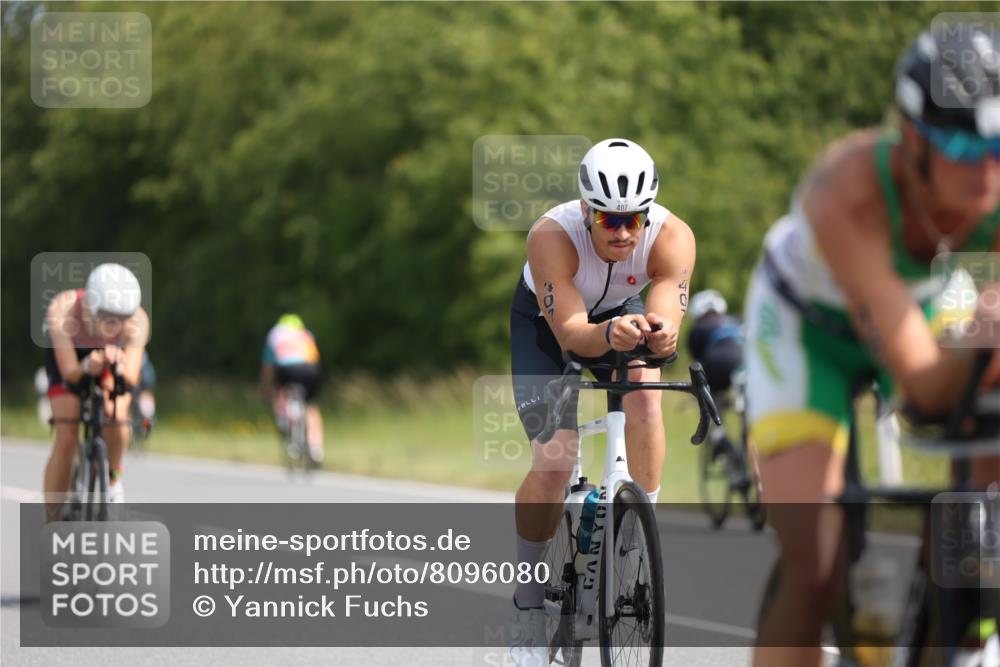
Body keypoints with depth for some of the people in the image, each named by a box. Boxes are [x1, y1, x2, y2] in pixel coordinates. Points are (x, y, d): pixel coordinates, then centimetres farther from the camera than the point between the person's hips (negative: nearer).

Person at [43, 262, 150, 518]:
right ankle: (52, 520, 0)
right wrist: (88, 366, -60)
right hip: (67, 353, -1)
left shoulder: (136, 320, -35)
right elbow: (69, 372, -38)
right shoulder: (64, 309, -40)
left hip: (112, 353, 1)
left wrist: (117, 364, -63)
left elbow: (131, 377, -41)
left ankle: (113, 477, 4)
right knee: (66, 438, -14)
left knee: (116, 415, -26)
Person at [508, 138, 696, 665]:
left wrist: (659, 332, -67)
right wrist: (609, 334, -66)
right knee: (553, 462, -15)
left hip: (622, 312, 2)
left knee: (644, 398, -29)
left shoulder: (672, 238, -33)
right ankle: (528, 596, 3)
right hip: (545, 321, -2)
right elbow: (571, 333, -44)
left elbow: (668, 314, -43)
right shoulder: (553, 236, -38)